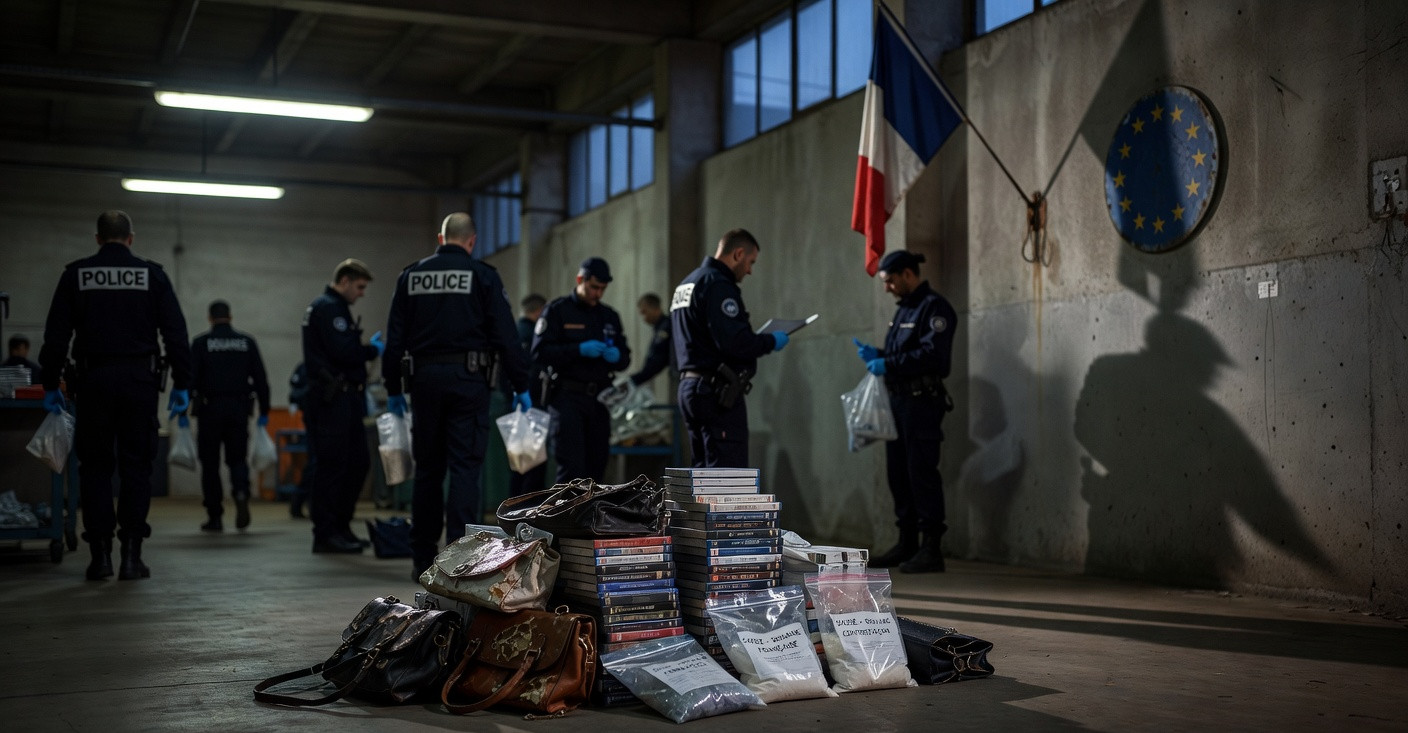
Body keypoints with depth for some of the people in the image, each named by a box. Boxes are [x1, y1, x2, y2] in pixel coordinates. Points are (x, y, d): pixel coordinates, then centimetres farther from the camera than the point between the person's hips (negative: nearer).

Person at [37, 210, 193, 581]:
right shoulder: (152, 275, 4)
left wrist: (50, 385, 9)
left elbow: (56, 335, 4)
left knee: (95, 467, 8)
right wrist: (182, 384, 3)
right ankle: (131, 555, 0)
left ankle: (100, 554, 5)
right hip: (140, 382, 0)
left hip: (93, 382, 0)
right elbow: (175, 334, 0)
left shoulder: (76, 275, 5)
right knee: (136, 467, 3)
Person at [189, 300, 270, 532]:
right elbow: (260, 379, 3)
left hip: (209, 410, -2)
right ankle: (241, 493, -19)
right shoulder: (247, 342, 6)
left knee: (210, 463, 7)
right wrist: (264, 411, 8)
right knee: (237, 458, 11)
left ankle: (215, 517, 8)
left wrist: (182, 411, -6)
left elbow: (190, 378, -8)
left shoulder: (201, 343, -1)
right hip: (239, 409, 2)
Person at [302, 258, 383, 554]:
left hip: (343, 396, 11)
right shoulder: (328, 308, -11)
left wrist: (359, 390, 14)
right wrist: (374, 350, -6)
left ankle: (340, 527, 19)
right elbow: (343, 351, -21)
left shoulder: (334, 307, 22)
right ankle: (326, 534, -1)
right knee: (332, 465, -7)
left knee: (358, 462, 12)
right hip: (332, 398, -11)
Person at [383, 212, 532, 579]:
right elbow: (506, 336, -6)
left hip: (424, 379, 3)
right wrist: (521, 386, 0)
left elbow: (395, 338, 10)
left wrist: (393, 389, 16)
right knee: (464, 466, -3)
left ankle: (423, 559, 17)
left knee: (427, 468, 11)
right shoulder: (483, 276, -1)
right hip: (468, 380, -3)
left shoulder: (411, 276, 9)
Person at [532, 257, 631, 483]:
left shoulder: (609, 316, 17)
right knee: (572, 465, -12)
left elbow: (625, 357, 20)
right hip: (568, 396, -5)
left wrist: (616, 356, -4)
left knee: (597, 462, 4)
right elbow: (540, 352, -9)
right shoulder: (557, 311, 1)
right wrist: (579, 350, -18)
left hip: (600, 397, 5)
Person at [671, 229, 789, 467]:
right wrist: (771, 342, -6)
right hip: (717, 392, -10)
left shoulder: (686, 284, 19)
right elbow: (734, 342, -22)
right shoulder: (717, 284, -13)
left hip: (690, 387, 10)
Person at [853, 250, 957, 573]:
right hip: (898, 399, 9)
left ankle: (931, 549, -3)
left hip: (923, 402, -9)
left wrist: (888, 364, -21)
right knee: (898, 473, 10)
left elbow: (933, 354, -22)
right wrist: (876, 355, 6)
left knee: (921, 473, -8)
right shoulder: (904, 310, 19)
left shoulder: (934, 307, -10)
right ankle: (907, 544, 18)